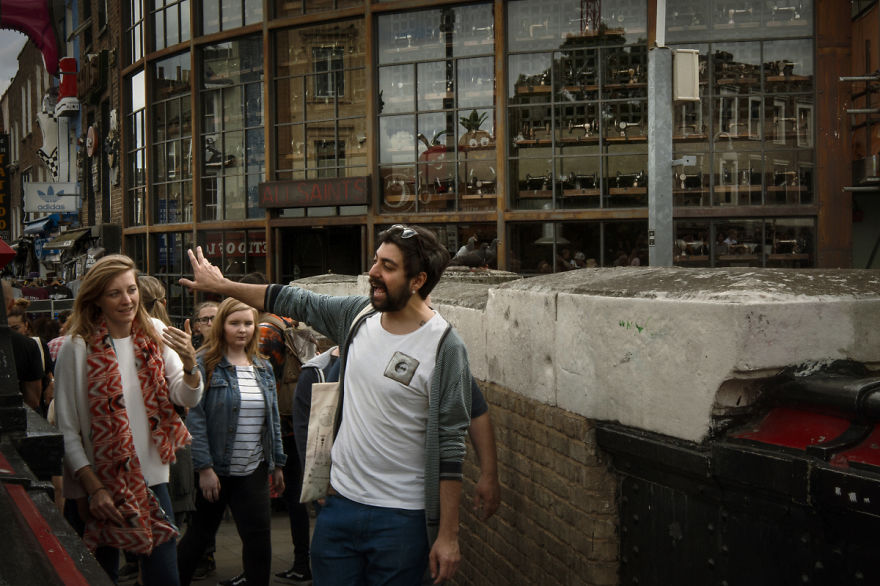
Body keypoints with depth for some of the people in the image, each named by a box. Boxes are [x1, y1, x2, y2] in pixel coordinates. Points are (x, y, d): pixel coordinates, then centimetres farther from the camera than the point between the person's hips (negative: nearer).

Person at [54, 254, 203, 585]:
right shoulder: (78, 347, -8)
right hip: (96, 486, -3)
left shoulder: (156, 335, 2)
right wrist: (93, 489, -13)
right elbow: (66, 430, -7)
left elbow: (188, 399, 0)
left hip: (151, 479, 3)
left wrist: (190, 364, -21)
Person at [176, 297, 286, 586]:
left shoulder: (263, 368, 9)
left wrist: (277, 464, 10)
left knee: (258, 536, 3)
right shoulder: (205, 364, -9)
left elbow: (273, 419, 12)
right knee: (200, 532, 12)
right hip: (215, 470, -4)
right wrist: (204, 467, -18)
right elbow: (195, 417, -14)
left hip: (254, 472, 4)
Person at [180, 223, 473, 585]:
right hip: (339, 502, 6)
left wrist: (448, 536, -14)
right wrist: (220, 285, 24)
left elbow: (450, 448, -15)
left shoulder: (444, 347, -16)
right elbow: (294, 301, 17)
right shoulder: (358, 314, 2)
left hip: (402, 518, -5)